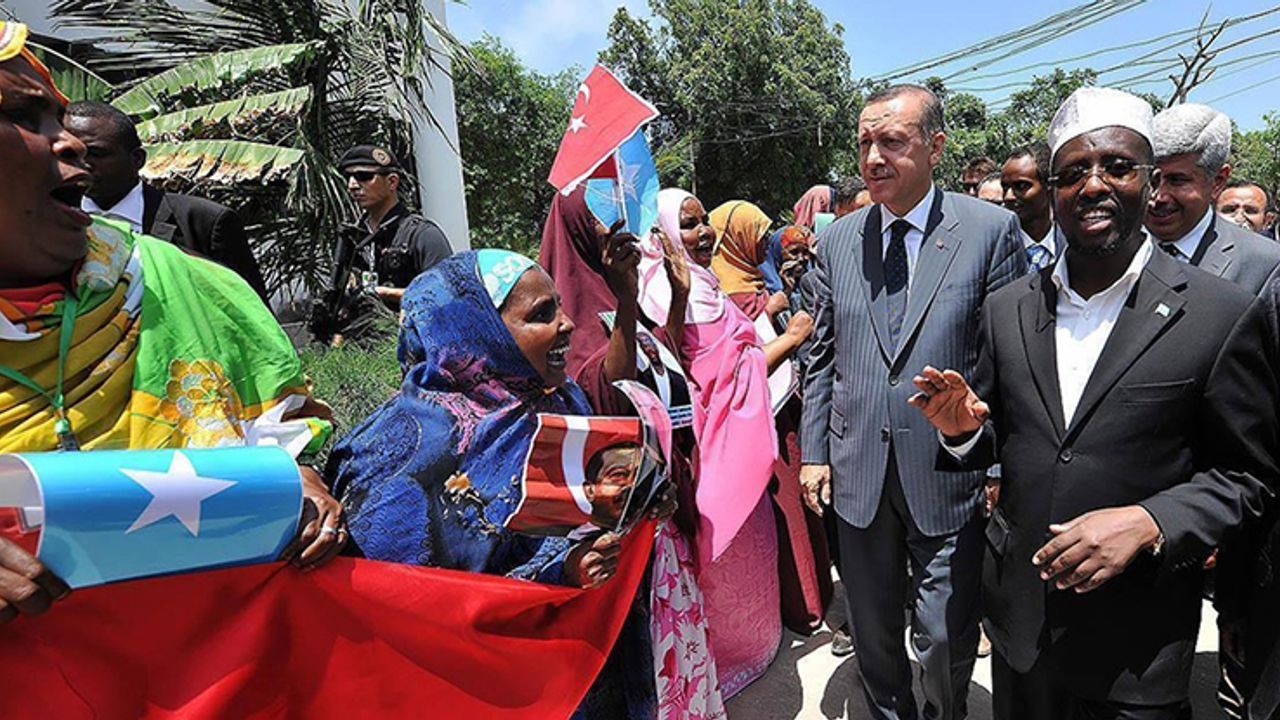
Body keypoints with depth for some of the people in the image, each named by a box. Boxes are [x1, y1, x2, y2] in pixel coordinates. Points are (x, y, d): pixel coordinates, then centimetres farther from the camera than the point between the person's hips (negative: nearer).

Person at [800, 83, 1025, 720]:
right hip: (857, 474, 3)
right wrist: (814, 452, 4)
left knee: (947, 644, 11)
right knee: (872, 636, 19)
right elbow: (821, 357, 7)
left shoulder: (992, 230, -6)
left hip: (948, 478, -3)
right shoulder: (836, 240, 4)